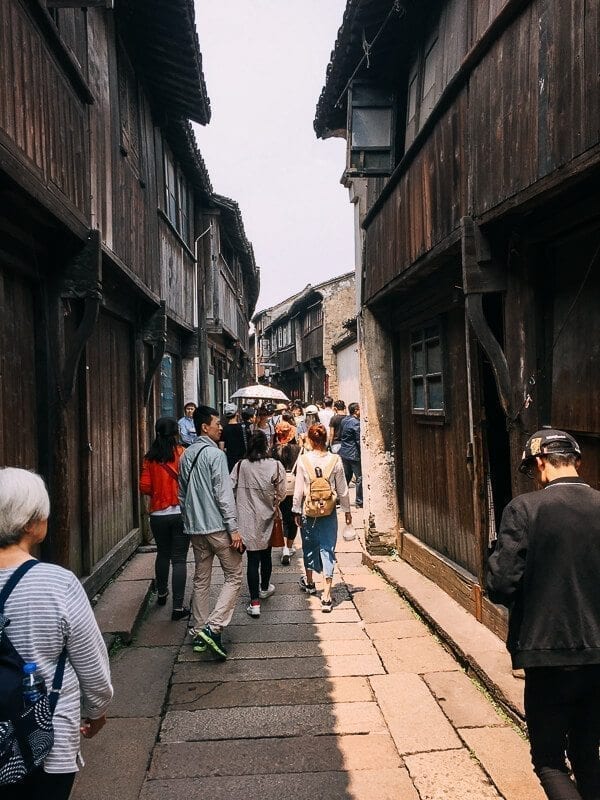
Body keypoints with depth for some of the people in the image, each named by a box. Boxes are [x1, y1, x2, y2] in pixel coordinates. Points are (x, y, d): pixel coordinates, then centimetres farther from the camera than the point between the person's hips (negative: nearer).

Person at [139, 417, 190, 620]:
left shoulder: (150, 457, -1)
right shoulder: (182, 453, -9)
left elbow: (144, 487, -3)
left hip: (158, 515, 3)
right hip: (180, 513, -3)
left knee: (162, 554, 22)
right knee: (179, 559, 1)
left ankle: (161, 593, 39)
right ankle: (178, 606, 1)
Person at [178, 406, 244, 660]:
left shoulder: (186, 455, 11)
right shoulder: (215, 454, -13)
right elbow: (224, 494, -17)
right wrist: (233, 528, -15)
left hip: (195, 528, 8)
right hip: (217, 526, -7)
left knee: (201, 580, 14)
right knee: (233, 577, 2)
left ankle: (199, 633, 19)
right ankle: (213, 627, -8)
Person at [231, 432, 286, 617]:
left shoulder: (240, 466, -7)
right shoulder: (275, 466, -11)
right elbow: (281, 494, -7)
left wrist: (243, 501, 7)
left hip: (247, 520, 0)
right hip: (266, 518, 0)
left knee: (253, 558, 3)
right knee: (266, 555, 21)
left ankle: (255, 603, 2)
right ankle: (264, 588, 42)